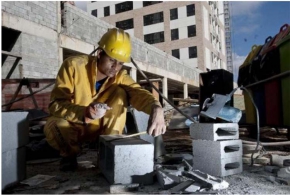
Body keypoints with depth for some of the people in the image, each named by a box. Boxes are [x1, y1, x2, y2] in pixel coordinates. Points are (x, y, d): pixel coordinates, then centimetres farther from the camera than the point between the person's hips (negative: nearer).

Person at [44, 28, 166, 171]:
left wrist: (156, 108, -54)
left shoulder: (119, 76, -12)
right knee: (54, 126, -36)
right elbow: (55, 105, -24)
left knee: (120, 93, -19)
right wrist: (85, 112, -45)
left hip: (101, 128, 3)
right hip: (73, 125, -2)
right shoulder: (73, 65, -21)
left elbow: (137, 92, -31)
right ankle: (69, 155, -2)